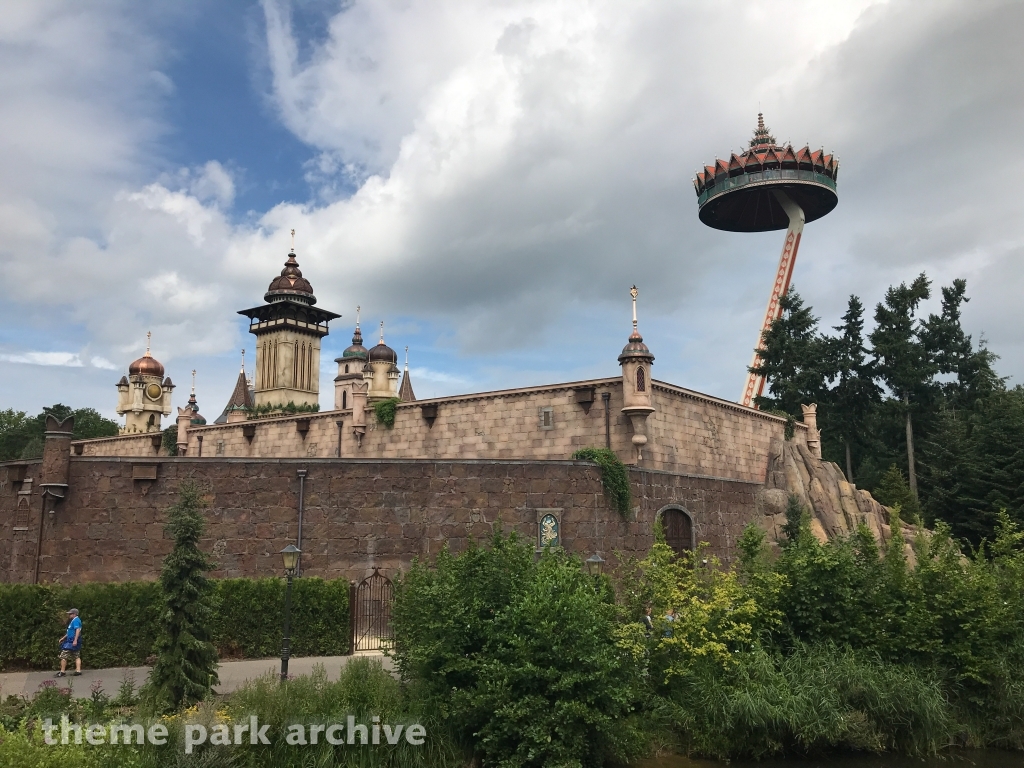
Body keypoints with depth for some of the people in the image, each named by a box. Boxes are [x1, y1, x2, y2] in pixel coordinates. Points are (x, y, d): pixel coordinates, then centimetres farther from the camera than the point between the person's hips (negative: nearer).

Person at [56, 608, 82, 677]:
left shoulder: (76, 620, -13)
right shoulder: (75, 620, 19)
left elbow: (78, 630, -25)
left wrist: (75, 640, -30)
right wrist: (63, 638, 29)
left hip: (72, 641, -10)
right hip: (73, 641, 10)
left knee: (63, 656, -4)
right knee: (77, 656, 7)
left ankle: (62, 672, 0)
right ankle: (78, 670, 4)